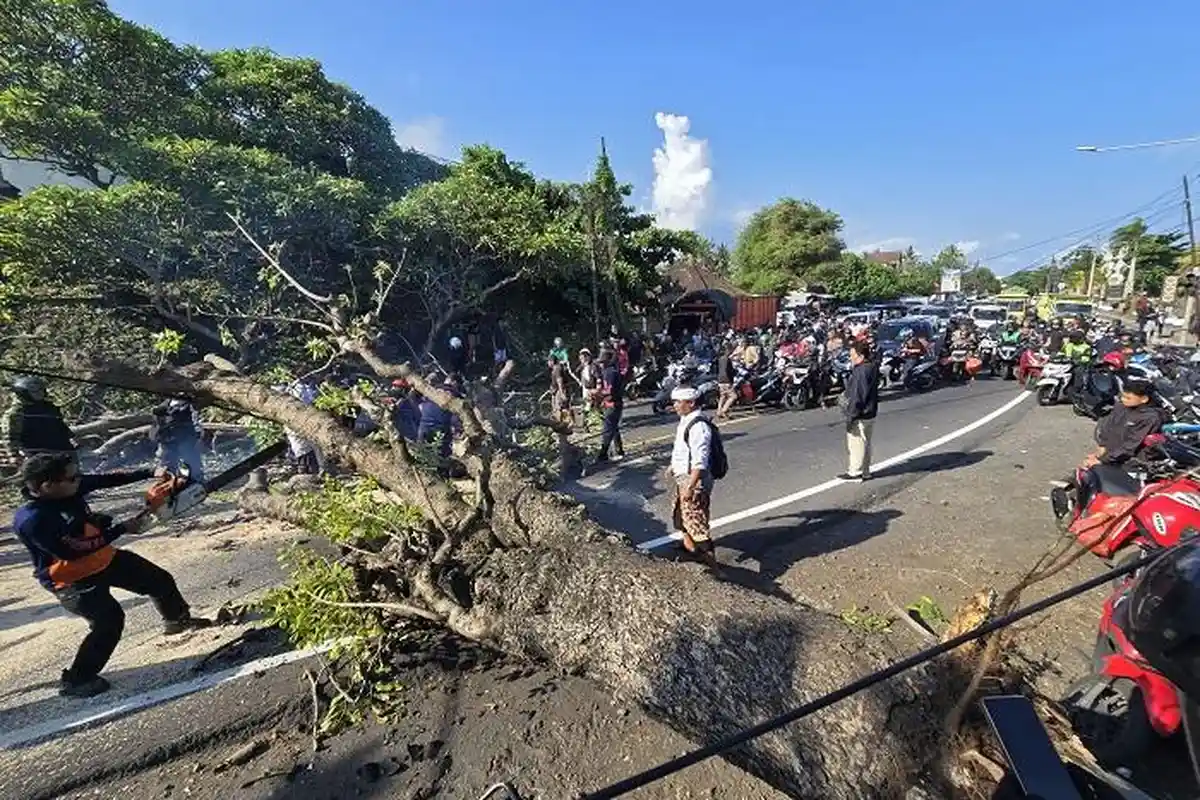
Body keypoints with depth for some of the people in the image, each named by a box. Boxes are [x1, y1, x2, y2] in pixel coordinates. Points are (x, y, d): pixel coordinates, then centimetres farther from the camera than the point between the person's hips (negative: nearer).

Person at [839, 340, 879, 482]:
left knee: (856, 444, 2)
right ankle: (865, 471, 30)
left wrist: (851, 416, -20)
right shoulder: (872, 367, 9)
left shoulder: (861, 371, -23)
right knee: (865, 443, 19)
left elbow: (857, 397, -24)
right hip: (869, 413, 10)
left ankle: (855, 473, 13)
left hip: (860, 416, -10)